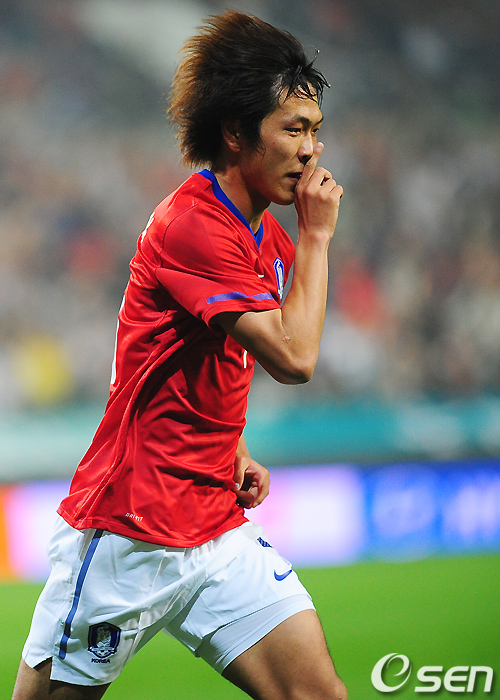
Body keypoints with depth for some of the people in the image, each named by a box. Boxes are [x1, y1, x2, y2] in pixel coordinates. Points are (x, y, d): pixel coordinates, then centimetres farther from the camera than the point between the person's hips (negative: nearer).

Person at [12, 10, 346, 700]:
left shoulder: (269, 238, 11)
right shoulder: (192, 224, -18)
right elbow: (293, 357, -23)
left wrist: (235, 451, 9)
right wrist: (316, 235, -13)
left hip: (220, 532, 8)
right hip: (125, 536, -8)